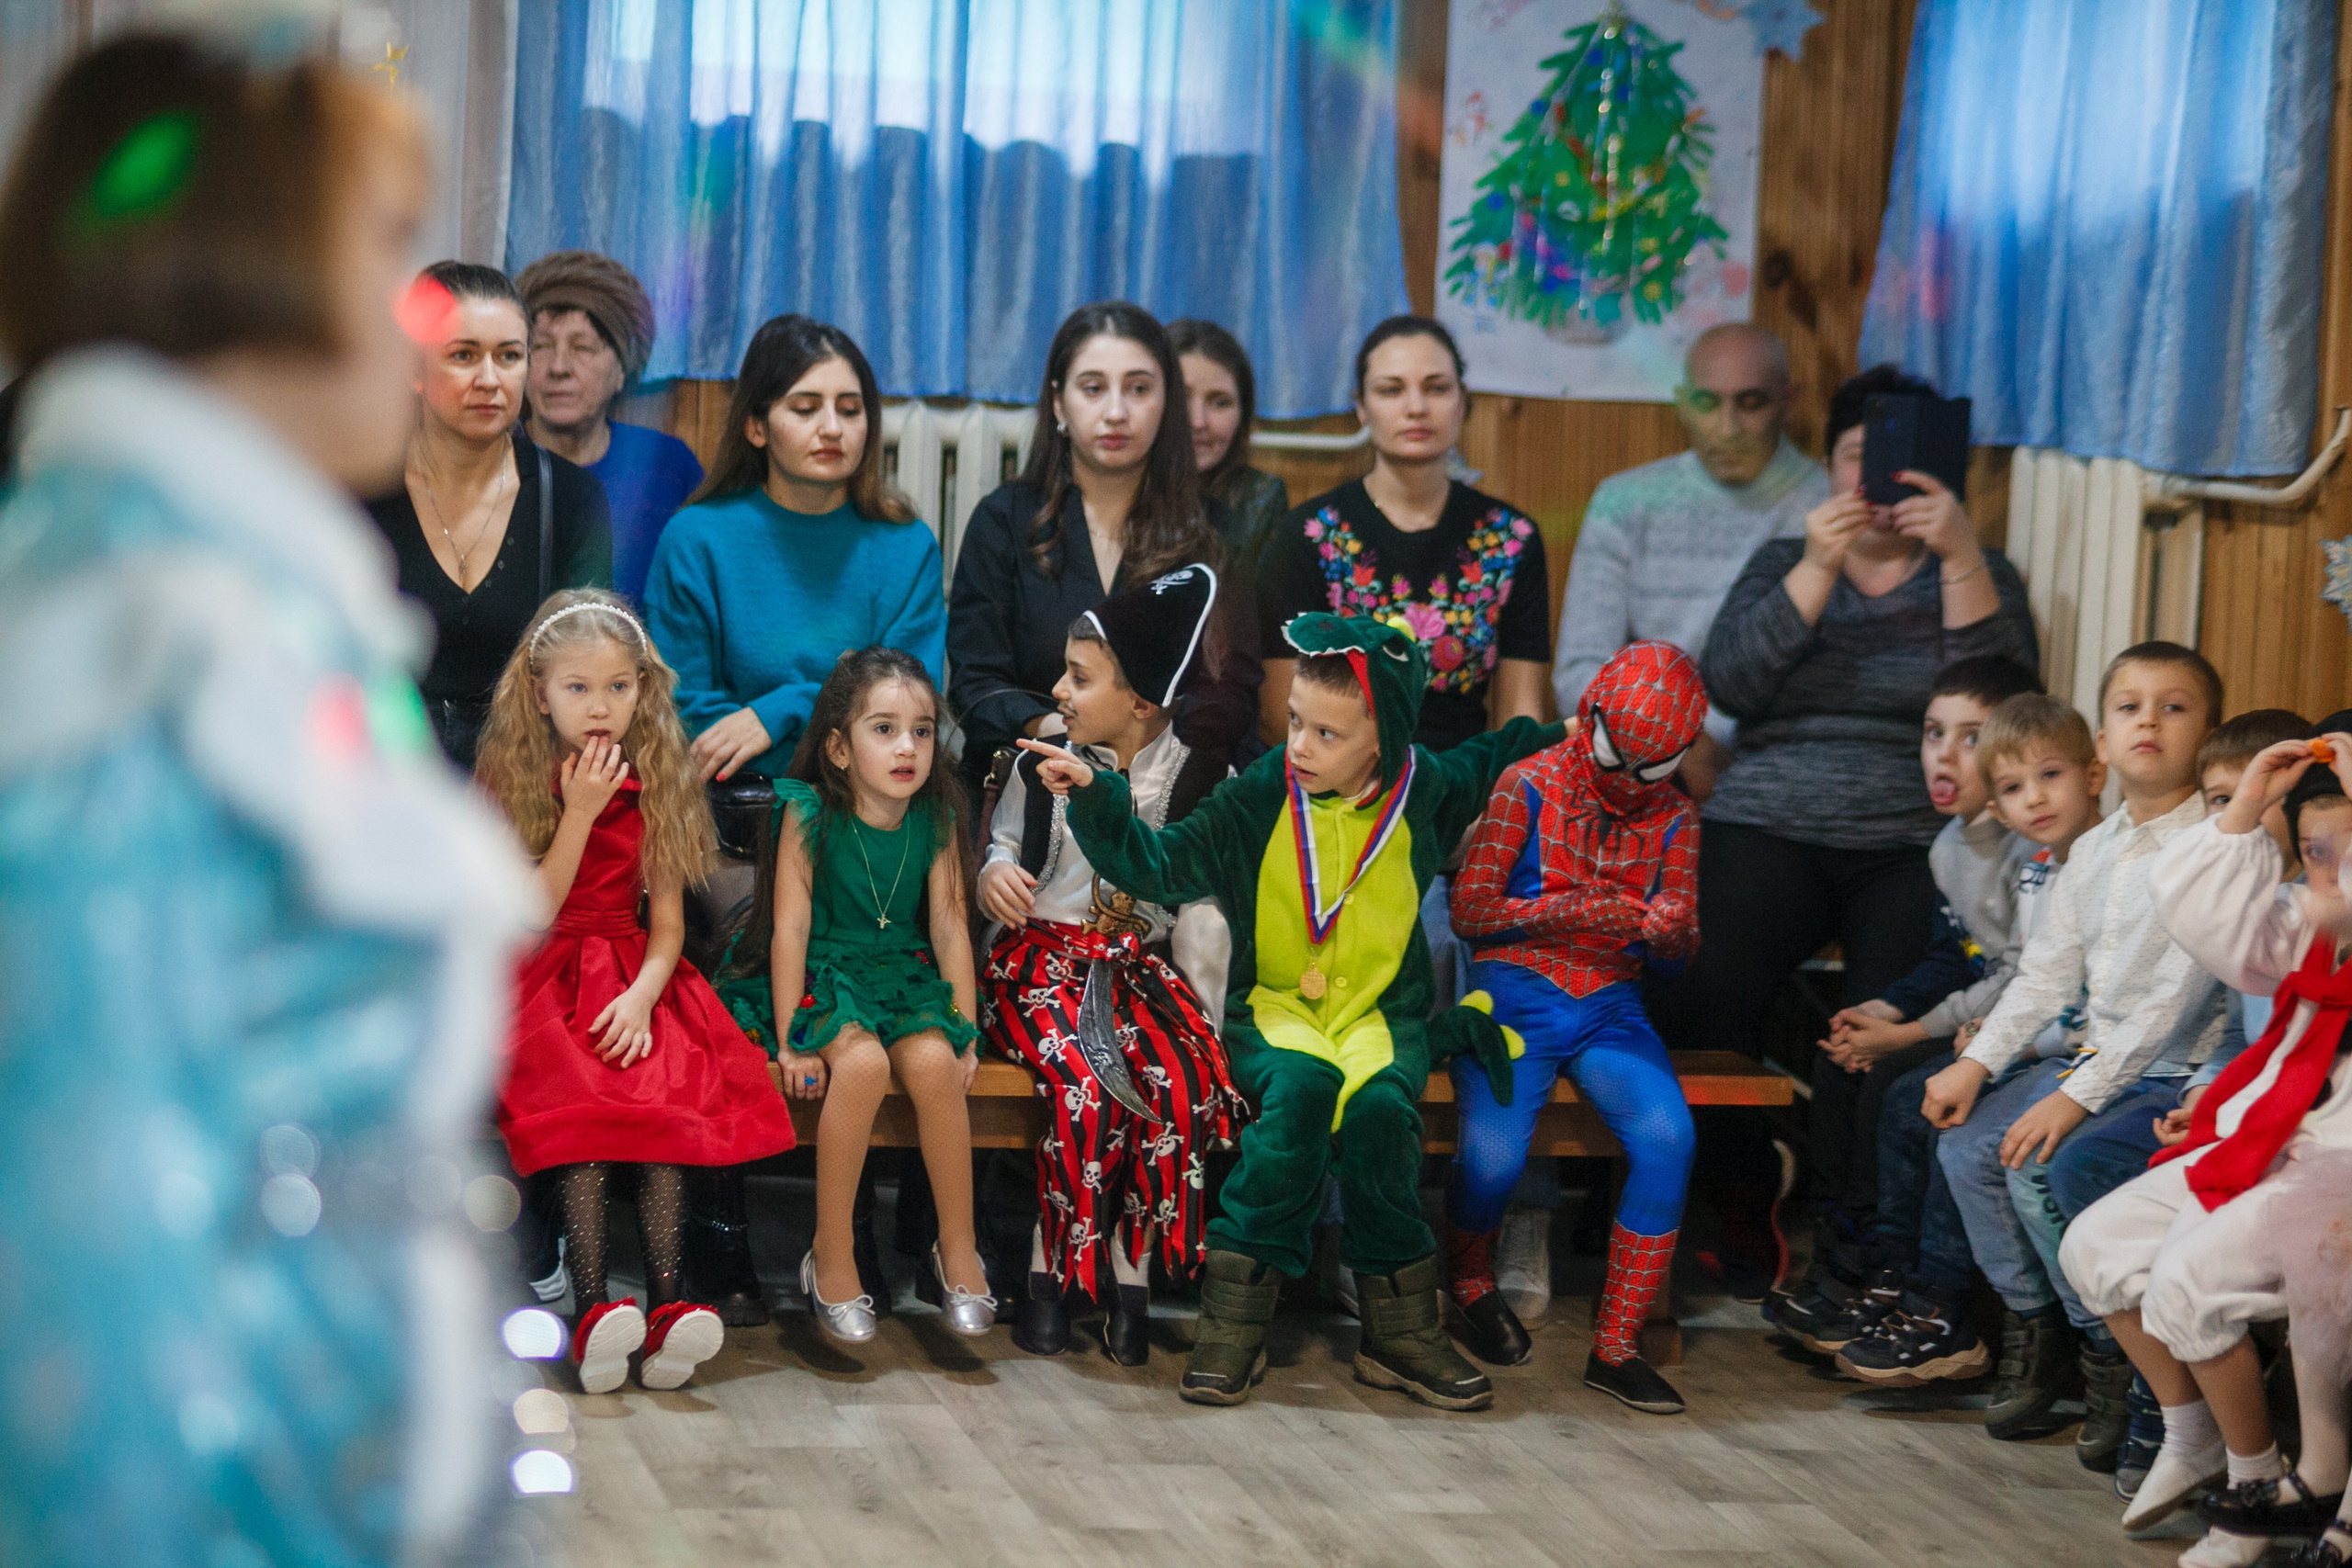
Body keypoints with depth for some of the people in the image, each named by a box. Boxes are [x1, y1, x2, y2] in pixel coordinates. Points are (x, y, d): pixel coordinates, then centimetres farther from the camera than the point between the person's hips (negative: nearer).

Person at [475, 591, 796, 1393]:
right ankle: (593, 1310, -39)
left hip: (635, 976, 2)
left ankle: (666, 1303, -36)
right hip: (543, 982, -2)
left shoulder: (653, 784, 9)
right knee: (585, 1104, -32)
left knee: (666, 1092, -30)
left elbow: (668, 923, 6)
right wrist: (579, 814, -12)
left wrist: (642, 994, -14)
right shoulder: (511, 783, 2)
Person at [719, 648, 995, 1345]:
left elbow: (949, 926, 1)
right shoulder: (810, 813, -12)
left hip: (903, 972, 3)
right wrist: (793, 1038, -16)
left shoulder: (935, 817, -2)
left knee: (933, 1060, -28)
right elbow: (791, 925, -13)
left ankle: (957, 1249, -12)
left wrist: (965, 1031, -4)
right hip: (824, 974, -3)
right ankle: (831, 1258, -20)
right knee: (862, 1062, -33)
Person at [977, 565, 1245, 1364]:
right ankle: (1050, 1271, -16)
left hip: (1141, 965, 0)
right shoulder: (1041, 760, 8)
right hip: (1043, 957, 0)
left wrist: (1204, 1016, 0)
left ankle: (1129, 1272, -17)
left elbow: (1203, 905, 6)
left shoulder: (1195, 780, 4)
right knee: (1085, 1087, -32)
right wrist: (995, 875, -7)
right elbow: (1006, 842, 19)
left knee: (1182, 1083, -31)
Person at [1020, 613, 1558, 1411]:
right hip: (1273, 1008, -1)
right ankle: (1235, 1318, -28)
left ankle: (1401, 1327, -17)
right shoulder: (1259, 799, -4)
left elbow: (1498, 757, 25)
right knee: (1301, 1085, -35)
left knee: (1379, 1105, -32)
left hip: (1384, 1011, 1)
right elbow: (1159, 865, -5)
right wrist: (1097, 800, -17)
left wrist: (1559, 738, 15)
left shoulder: (1426, 792, 1)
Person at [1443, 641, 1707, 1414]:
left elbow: (1681, 951, 11)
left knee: (1667, 1135, -27)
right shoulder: (1529, 787, -1)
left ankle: (1616, 1346, -16)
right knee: (1493, 1156, -27)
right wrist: (1569, 911, -20)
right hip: (1515, 993, -3)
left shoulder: (1673, 816, 12)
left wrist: (1671, 931, -14)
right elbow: (1469, 910, -5)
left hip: (1609, 1004, 3)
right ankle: (1469, 1280, 12)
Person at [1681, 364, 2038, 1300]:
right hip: (1771, 832, 1)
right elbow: (1729, 685, -1)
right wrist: (1818, 569, -11)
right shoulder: (1784, 563, 18)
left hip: (1917, 846, -1)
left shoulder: (1977, 576, 15)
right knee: (1702, 1001, -27)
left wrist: (1961, 554, -15)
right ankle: (1742, 1211, -4)